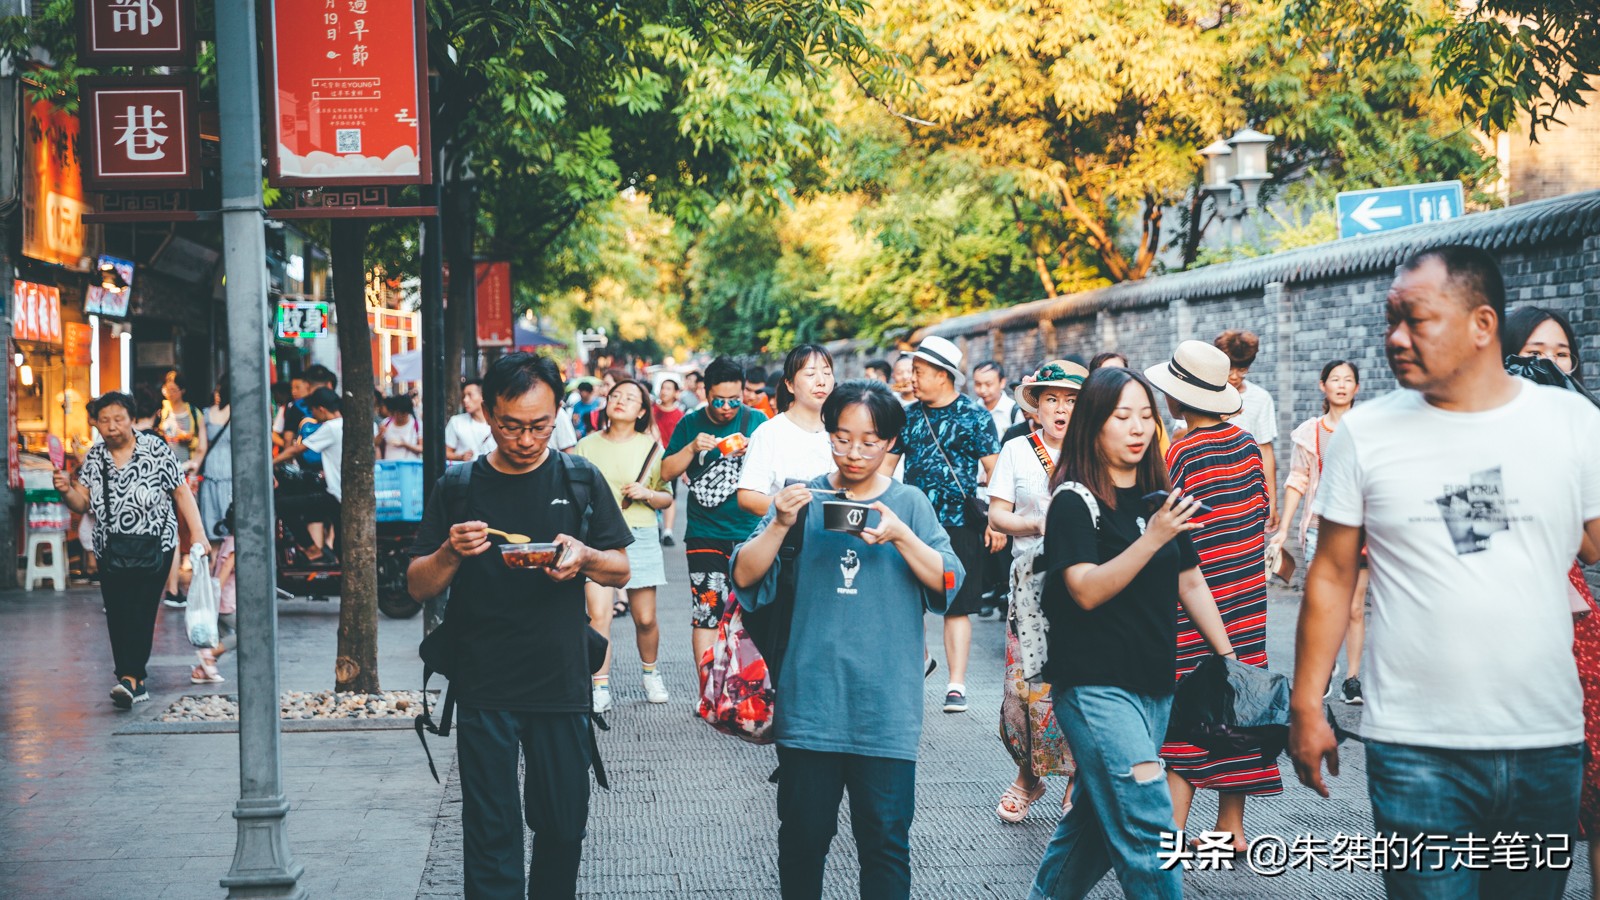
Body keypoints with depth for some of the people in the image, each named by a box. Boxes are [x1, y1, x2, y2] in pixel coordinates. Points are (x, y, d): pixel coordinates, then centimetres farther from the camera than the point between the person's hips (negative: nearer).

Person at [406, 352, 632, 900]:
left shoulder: (579, 479, 4)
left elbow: (621, 569, 8)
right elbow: (418, 587, 3)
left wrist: (583, 557, -15)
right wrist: (451, 553, -18)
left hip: (562, 685, 1)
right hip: (483, 689, -1)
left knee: (563, 827, 10)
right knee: (491, 834, -1)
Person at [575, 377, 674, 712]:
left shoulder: (650, 447, 7)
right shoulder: (587, 446, 8)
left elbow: (667, 499, 8)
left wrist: (647, 494, -11)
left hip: (639, 537, 1)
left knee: (645, 618, 5)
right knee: (599, 614, -14)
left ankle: (651, 673, 31)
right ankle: (601, 690, -11)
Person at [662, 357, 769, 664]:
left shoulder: (757, 421, 4)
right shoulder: (690, 424, 5)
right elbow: (667, 472, 4)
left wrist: (754, 451, -16)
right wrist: (692, 448, -12)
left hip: (750, 533, 0)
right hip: (705, 534, 0)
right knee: (705, 613, -8)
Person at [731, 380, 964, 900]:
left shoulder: (910, 504, 5)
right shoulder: (805, 498, 5)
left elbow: (948, 584, -4)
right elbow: (745, 576, 0)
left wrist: (901, 536, -20)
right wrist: (780, 525, -18)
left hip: (885, 709, -1)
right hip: (810, 702, 1)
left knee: (885, 841, 3)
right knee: (803, 837, 9)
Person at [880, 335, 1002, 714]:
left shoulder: (975, 415, -4)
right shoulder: (908, 415, 9)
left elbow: (994, 470, -5)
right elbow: (886, 463, 16)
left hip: (959, 524, -4)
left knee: (957, 606, -3)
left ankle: (957, 684, -1)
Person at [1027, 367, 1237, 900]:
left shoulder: (1158, 497, 12)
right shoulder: (1075, 502, -10)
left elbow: (1189, 582, 18)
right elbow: (1087, 590, -20)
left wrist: (1228, 657, 16)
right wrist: (1152, 538, -29)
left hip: (1153, 684, 7)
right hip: (1095, 687, -7)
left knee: (1097, 821, 15)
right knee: (1147, 828, -12)